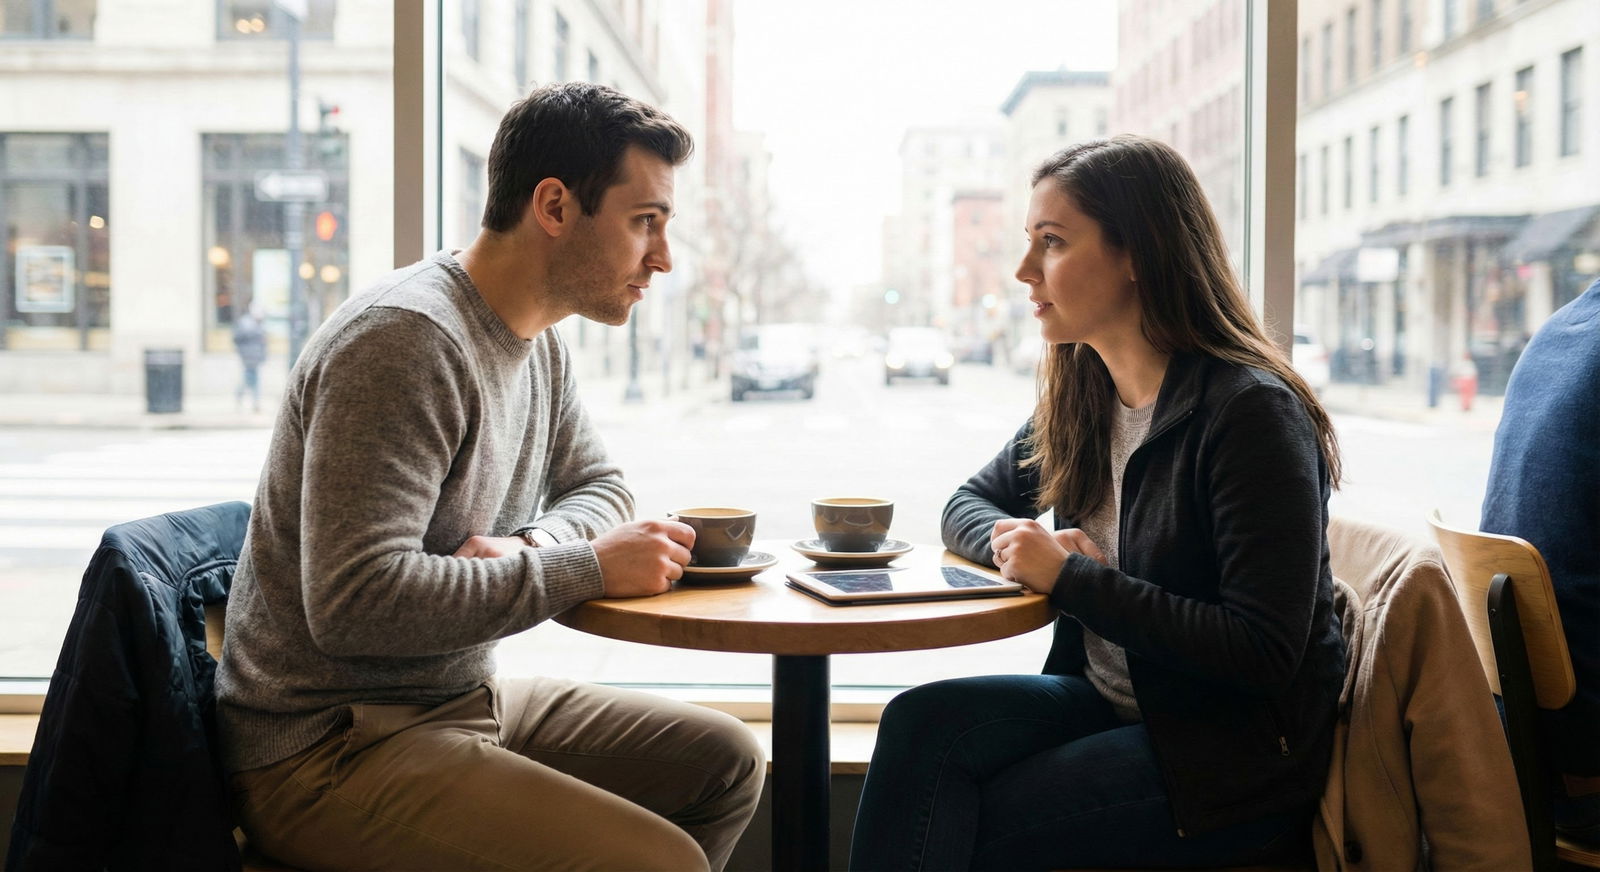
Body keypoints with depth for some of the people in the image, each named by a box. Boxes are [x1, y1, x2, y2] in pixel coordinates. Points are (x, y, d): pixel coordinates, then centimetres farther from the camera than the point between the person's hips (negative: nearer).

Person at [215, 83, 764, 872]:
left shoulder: (537, 342, 7)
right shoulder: (405, 341, -23)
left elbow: (598, 486, 17)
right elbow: (354, 604, -29)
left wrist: (528, 546, -7)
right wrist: (584, 568, -23)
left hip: (460, 701, 9)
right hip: (328, 753, -9)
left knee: (726, 762, 9)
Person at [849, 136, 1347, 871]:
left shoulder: (1250, 412, -19)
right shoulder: (1080, 397, 5)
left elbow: (1266, 653, -23)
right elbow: (969, 505, 17)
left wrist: (1069, 577, -21)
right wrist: (1020, 544, -9)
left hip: (1237, 755, -6)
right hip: (1110, 702, 7)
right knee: (921, 722, -19)